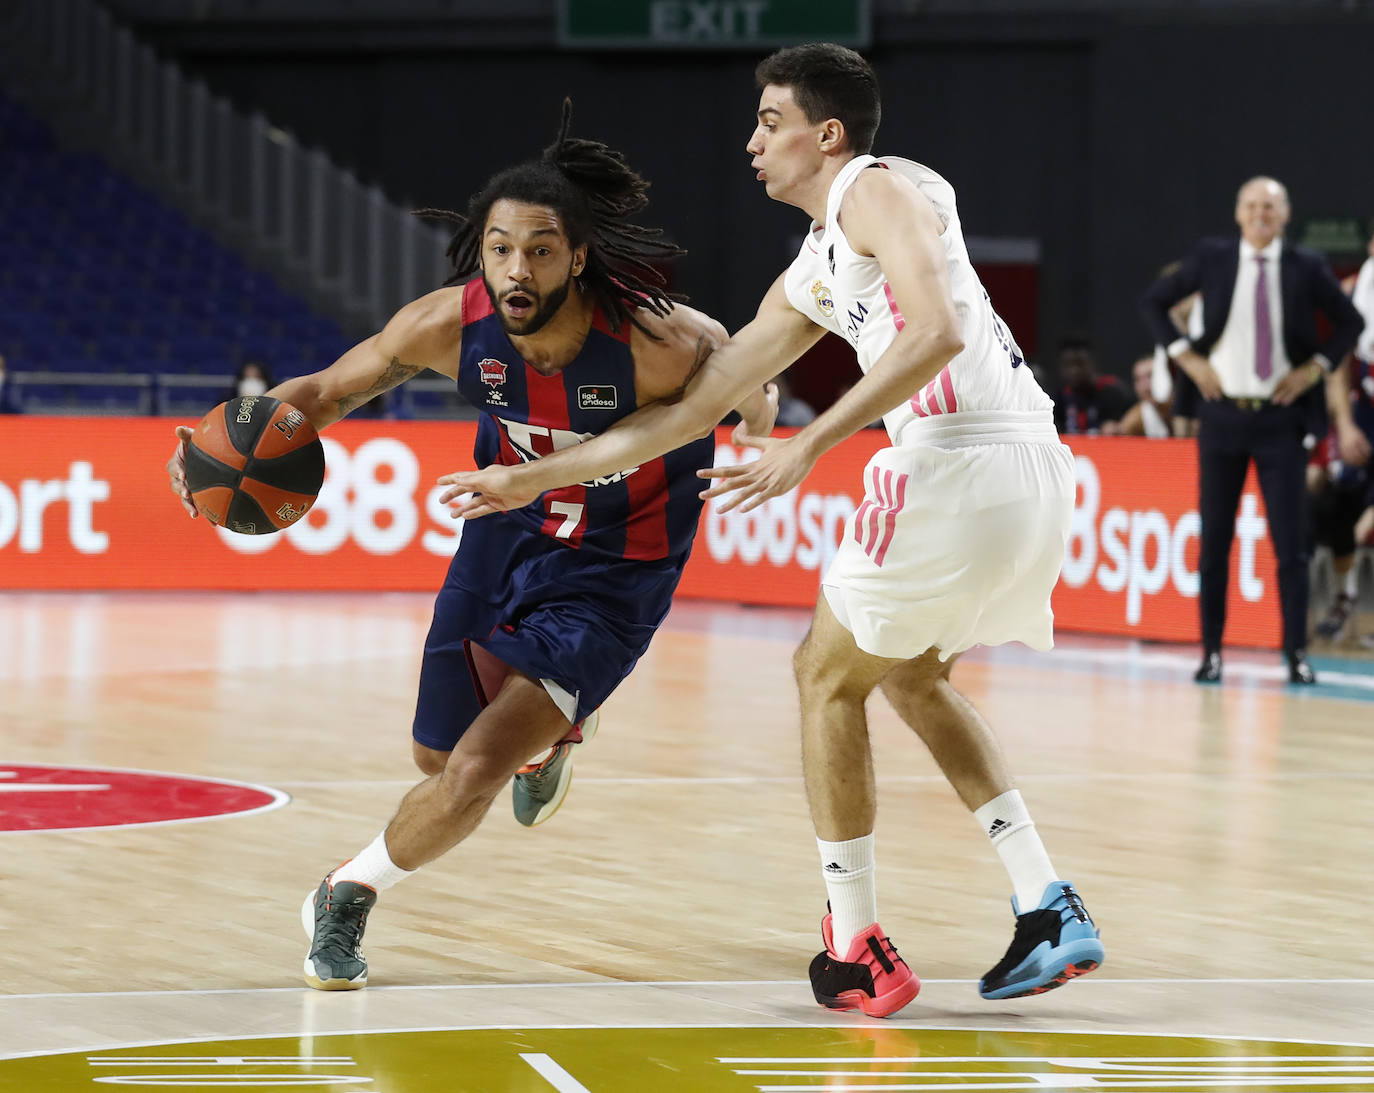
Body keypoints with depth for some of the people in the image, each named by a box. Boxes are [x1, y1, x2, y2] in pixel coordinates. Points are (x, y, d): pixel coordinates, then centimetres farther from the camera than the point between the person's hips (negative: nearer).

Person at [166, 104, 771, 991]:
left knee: (475, 772, -14)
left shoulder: (657, 343, -32)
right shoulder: (450, 326, -23)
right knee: (438, 757, 20)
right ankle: (553, 733, 55)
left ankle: (352, 894, 14)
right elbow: (329, 390, -7)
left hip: (615, 568, -4)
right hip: (511, 528, 4)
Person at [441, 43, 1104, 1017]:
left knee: (829, 677, 10)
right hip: (1039, 473, 9)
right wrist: (532, 479, 28)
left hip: (959, 463, -9)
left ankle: (857, 951, 14)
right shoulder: (810, 281, 27)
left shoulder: (879, 191, 0)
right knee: (911, 674, 28)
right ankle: (1050, 910, 16)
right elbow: (693, 409, 27)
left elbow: (937, 331, -18)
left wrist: (811, 445, -17)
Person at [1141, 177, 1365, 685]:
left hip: (1281, 418, -1)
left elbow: (1350, 322, 10)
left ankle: (1296, 653, 3)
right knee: (1214, 538, 5)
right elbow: (1153, 303, 8)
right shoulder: (1212, 258, 0)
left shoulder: (1306, 267, -1)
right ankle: (1211, 651, 11)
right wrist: (1188, 357, -1)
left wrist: (1315, 367, -2)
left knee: (1290, 541, -3)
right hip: (1223, 414, 1)